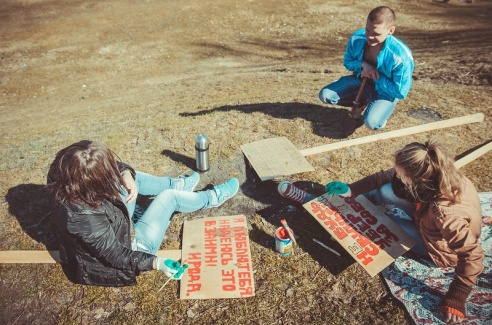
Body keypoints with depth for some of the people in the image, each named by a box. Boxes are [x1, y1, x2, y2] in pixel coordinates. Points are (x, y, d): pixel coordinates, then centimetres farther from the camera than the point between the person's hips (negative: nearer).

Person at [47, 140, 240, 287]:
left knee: (134, 177, 6)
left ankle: (177, 185, 31)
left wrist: (126, 175, -25)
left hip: (110, 233, 7)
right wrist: (157, 263, -32)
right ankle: (212, 198, 22)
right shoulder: (86, 219, -42)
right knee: (168, 197, -6)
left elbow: (115, 167, -7)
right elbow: (118, 257, -30)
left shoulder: (64, 182, -19)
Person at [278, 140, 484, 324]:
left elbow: (473, 256, -35)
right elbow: (388, 176, -14)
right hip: (427, 219, 5)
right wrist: (351, 190, -16)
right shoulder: (435, 176, -25)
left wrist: (455, 299, -27)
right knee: (384, 191, -11)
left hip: (440, 250, -5)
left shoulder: (447, 214, -45)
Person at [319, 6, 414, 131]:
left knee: (372, 122, -31)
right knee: (325, 95, -11)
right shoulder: (357, 38, -20)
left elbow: (400, 92, -22)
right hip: (361, 80, 5)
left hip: (386, 91, -4)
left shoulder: (401, 56, -31)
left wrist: (377, 77, -25)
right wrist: (362, 64, -22)